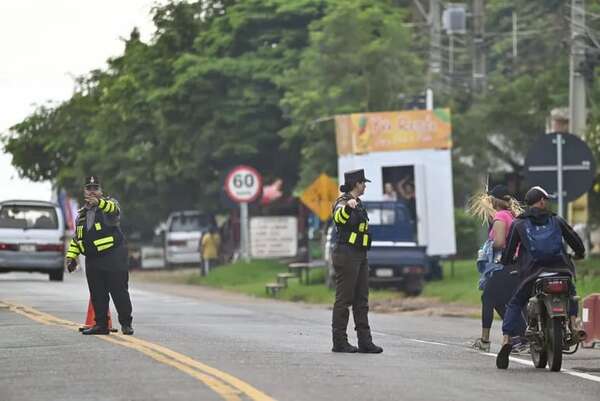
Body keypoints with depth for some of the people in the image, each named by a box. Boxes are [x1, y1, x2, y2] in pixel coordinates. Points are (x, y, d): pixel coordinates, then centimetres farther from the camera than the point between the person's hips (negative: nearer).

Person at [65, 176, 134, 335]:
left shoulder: (109, 204, -1)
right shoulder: (82, 214, 17)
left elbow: (113, 208, -28)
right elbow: (76, 238, 26)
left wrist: (99, 202, -48)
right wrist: (71, 256, 16)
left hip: (113, 258, -6)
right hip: (92, 260, 6)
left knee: (119, 291, -4)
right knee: (97, 295, 6)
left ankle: (126, 324, 4)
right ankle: (101, 324, 13)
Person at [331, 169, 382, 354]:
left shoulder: (356, 203, 16)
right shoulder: (343, 202, -13)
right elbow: (339, 217, -38)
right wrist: (347, 206, -57)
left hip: (359, 256, 9)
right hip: (346, 255, -9)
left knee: (361, 300, 6)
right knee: (344, 299, -5)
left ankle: (365, 341, 5)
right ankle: (339, 342, -2)